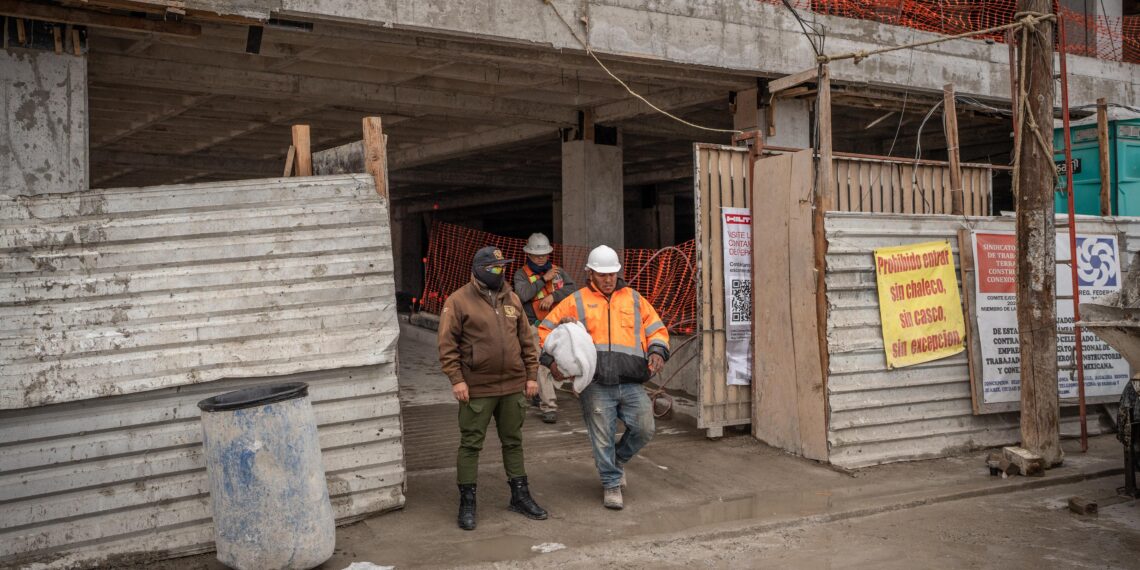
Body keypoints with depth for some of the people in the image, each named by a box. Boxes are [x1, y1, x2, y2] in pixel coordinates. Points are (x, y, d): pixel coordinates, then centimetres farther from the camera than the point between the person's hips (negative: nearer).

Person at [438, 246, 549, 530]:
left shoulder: (512, 299, 10)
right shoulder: (458, 301, -6)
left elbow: (527, 340, 13)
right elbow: (447, 345, -8)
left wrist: (531, 375, 9)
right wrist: (456, 379, -15)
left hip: (513, 386, 5)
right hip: (477, 389, -5)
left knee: (513, 442, 15)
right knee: (471, 444, 3)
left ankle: (520, 495, 26)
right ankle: (467, 502, 15)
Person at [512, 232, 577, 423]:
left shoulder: (557, 271, 8)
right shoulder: (521, 274, -1)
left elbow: (571, 288, -6)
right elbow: (522, 294, -20)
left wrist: (553, 296, -19)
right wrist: (543, 279, -19)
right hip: (535, 326, -4)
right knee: (542, 364, -13)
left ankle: (540, 393, 37)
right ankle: (549, 406, -12)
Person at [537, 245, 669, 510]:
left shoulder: (634, 299, 16)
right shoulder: (577, 301, 8)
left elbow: (656, 329, 19)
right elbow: (545, 329, 10)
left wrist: (657, 351, -2)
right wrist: (552, 360, -4)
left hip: (631, 384, 2)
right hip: (596, 385, -2)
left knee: (644, 429, -2)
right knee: (603, 437, 2)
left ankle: (617, 459, 26)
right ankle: (612, 484, 21)